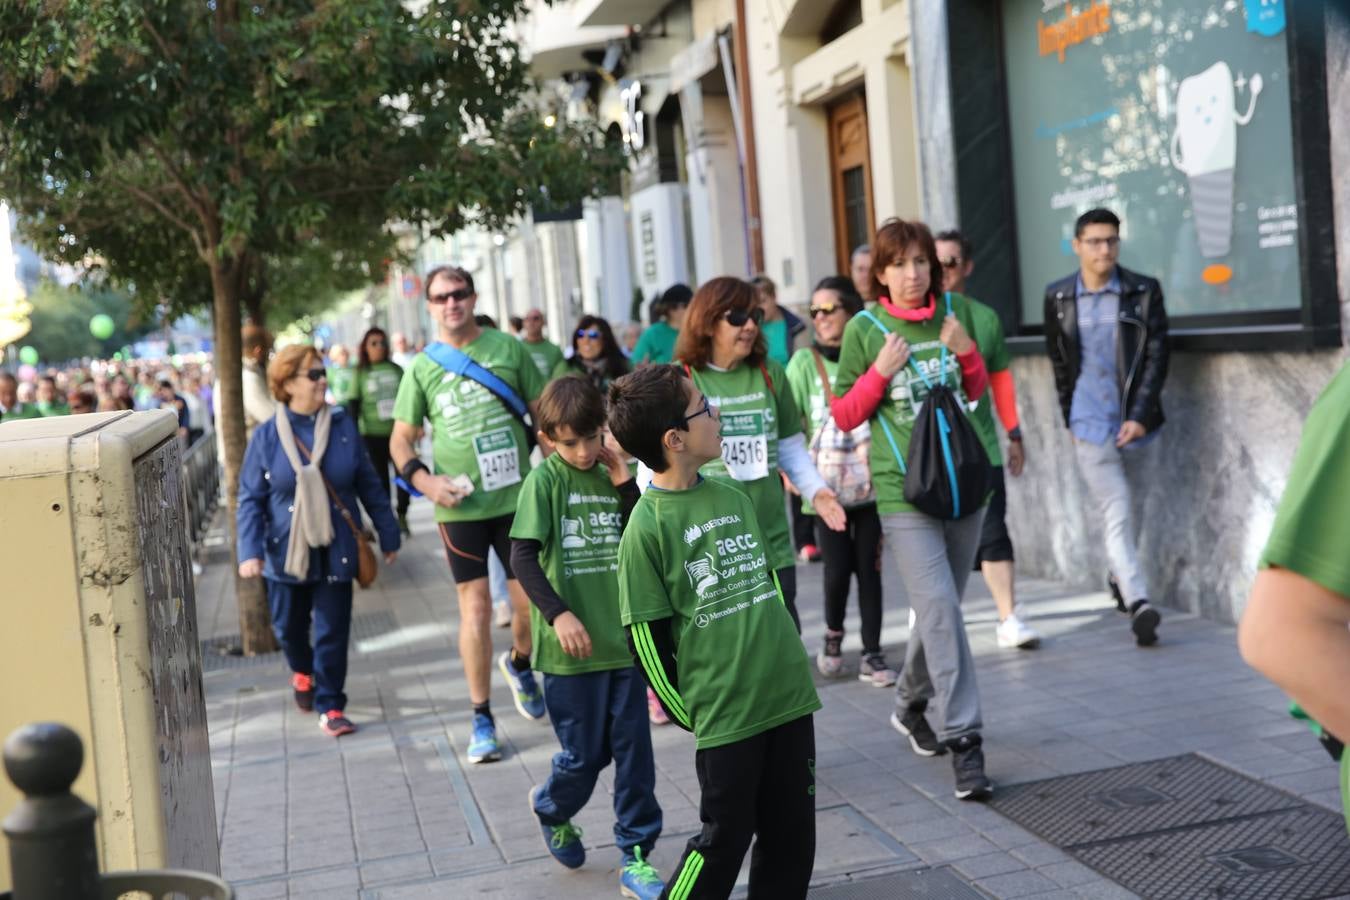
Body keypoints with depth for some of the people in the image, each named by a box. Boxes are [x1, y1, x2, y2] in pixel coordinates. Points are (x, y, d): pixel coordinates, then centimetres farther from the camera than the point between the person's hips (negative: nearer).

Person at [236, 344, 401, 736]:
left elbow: (368, 484, 5)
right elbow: (251, 499, -5)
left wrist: (388, 534, 8)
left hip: (335, 550, 0)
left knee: (333, 630, 1)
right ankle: (302, 671, 47)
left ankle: (330, 707, 13)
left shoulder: (343, 426, -3)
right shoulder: (267, 436, -7)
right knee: (289, 626, 15)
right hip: (286, 552, 0)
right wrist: (250, 551, -15)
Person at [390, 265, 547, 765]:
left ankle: (519, 663, 40)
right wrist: (425, 480, -9)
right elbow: (400, 440, 8)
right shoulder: (422, 367, 2)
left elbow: (543, 412, 8)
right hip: (461, 505, -1)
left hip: (517, 496, 1)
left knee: (531, 601, 6)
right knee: (475, 609, -1)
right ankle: (481, 719, 11)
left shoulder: (507, 348, 2)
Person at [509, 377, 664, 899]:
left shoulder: (610, 477, 6)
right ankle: (551, 810, 38)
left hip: (623, 639, 4)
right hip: (572, 646, -4)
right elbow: (522, 556, -13)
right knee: (585, 754, 7)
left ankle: (635, 857, 18)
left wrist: (626, 485, -8)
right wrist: (557, 613, -22)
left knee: (634, 751, 6)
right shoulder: (544, 479, -7)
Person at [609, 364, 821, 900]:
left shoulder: (733, 497, 6)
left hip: (791, 696, 6)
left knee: (792, 835, 13)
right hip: (725, 713, -6)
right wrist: (688, 713, -5)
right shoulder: (648, 525, -13)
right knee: (724, 841, 5)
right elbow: (646, 636, -9)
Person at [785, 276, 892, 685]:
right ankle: (833, 636, 26)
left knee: (869, 568, 3)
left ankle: (872, 656, 13)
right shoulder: (805, 361, 0)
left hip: (871, 482, 1)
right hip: (826, 485, -1)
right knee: (837, 569, -1)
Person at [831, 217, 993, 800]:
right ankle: (964, 740, -11)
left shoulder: (956, 310, 7)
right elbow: (844, 415, 1)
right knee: (939, 609, -14)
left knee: (941, 607, 14)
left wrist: (967, 353, -3)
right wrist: (881, 371, -14)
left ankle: (910, 706, 36)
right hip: (903, 489, -4)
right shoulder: (864, 329, -3)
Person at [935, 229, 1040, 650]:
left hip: (980, 446, 2)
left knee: (992, 532, 0)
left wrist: (1014, 433, 12)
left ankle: (1009, 619, 4)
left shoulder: (985, 317, 6)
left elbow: (1000, 378, 13)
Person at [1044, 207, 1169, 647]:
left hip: (1135, 422, 0)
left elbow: (1156, 356, -3)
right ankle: (1137, 602, -10)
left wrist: (1141, 416, -11)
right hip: (1090, 424, 0)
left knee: (1118, 512, 9)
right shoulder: (1058, 297, 4)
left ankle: (1120, 578, 34)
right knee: (1116, 513, -6)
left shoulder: (1144, 292, 0)